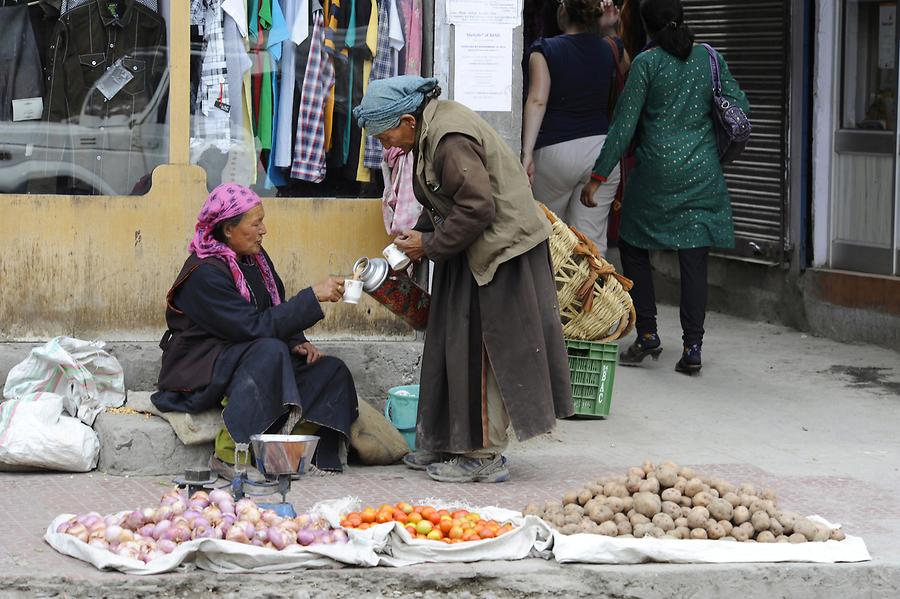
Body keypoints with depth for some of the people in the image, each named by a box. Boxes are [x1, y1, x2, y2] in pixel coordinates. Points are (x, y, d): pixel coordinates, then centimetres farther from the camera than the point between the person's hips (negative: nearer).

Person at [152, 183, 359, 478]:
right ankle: (228, 454, -31)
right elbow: (254, 326, -26)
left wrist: (297, 343, -6)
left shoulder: (255, 259, 7)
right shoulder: (204, 273, -20)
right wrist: (313, 296, -25)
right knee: (269, 351, -36)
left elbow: (275, 313, 15)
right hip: (200, 373, -8)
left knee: (331, 371, -9)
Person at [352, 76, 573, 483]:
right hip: (477, 251, 11)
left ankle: (484, 457, 2)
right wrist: (420, 233, 6)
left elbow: (477, 209, -25)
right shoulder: (433, 131, 10)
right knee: (456, 348, 13)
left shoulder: (452, 140, -22)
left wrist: (430, 245, -14)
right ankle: (448, 444, 21)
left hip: (499, 249, -11)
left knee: (480, 352, -5)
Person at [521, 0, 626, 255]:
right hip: (603, 152, 3)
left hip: (556, 152, -3)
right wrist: (608, 30, 19)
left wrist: (527, 153, -22)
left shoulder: (545, 50, -3)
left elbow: (537, 101, -16)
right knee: (592, 240, 0)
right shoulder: (611, 48, 6)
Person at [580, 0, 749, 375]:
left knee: (633, 247, 15)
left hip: (656, 173, -3)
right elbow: (739, 107, 3)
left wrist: (599, 175, -3)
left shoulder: (646, 62, -6)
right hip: (702, 172, 3)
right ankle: (692, 347, -2)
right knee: (695, 261, 3)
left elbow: (625, 124, -8)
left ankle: (647, 334, 12)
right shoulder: (709, 58, 4)